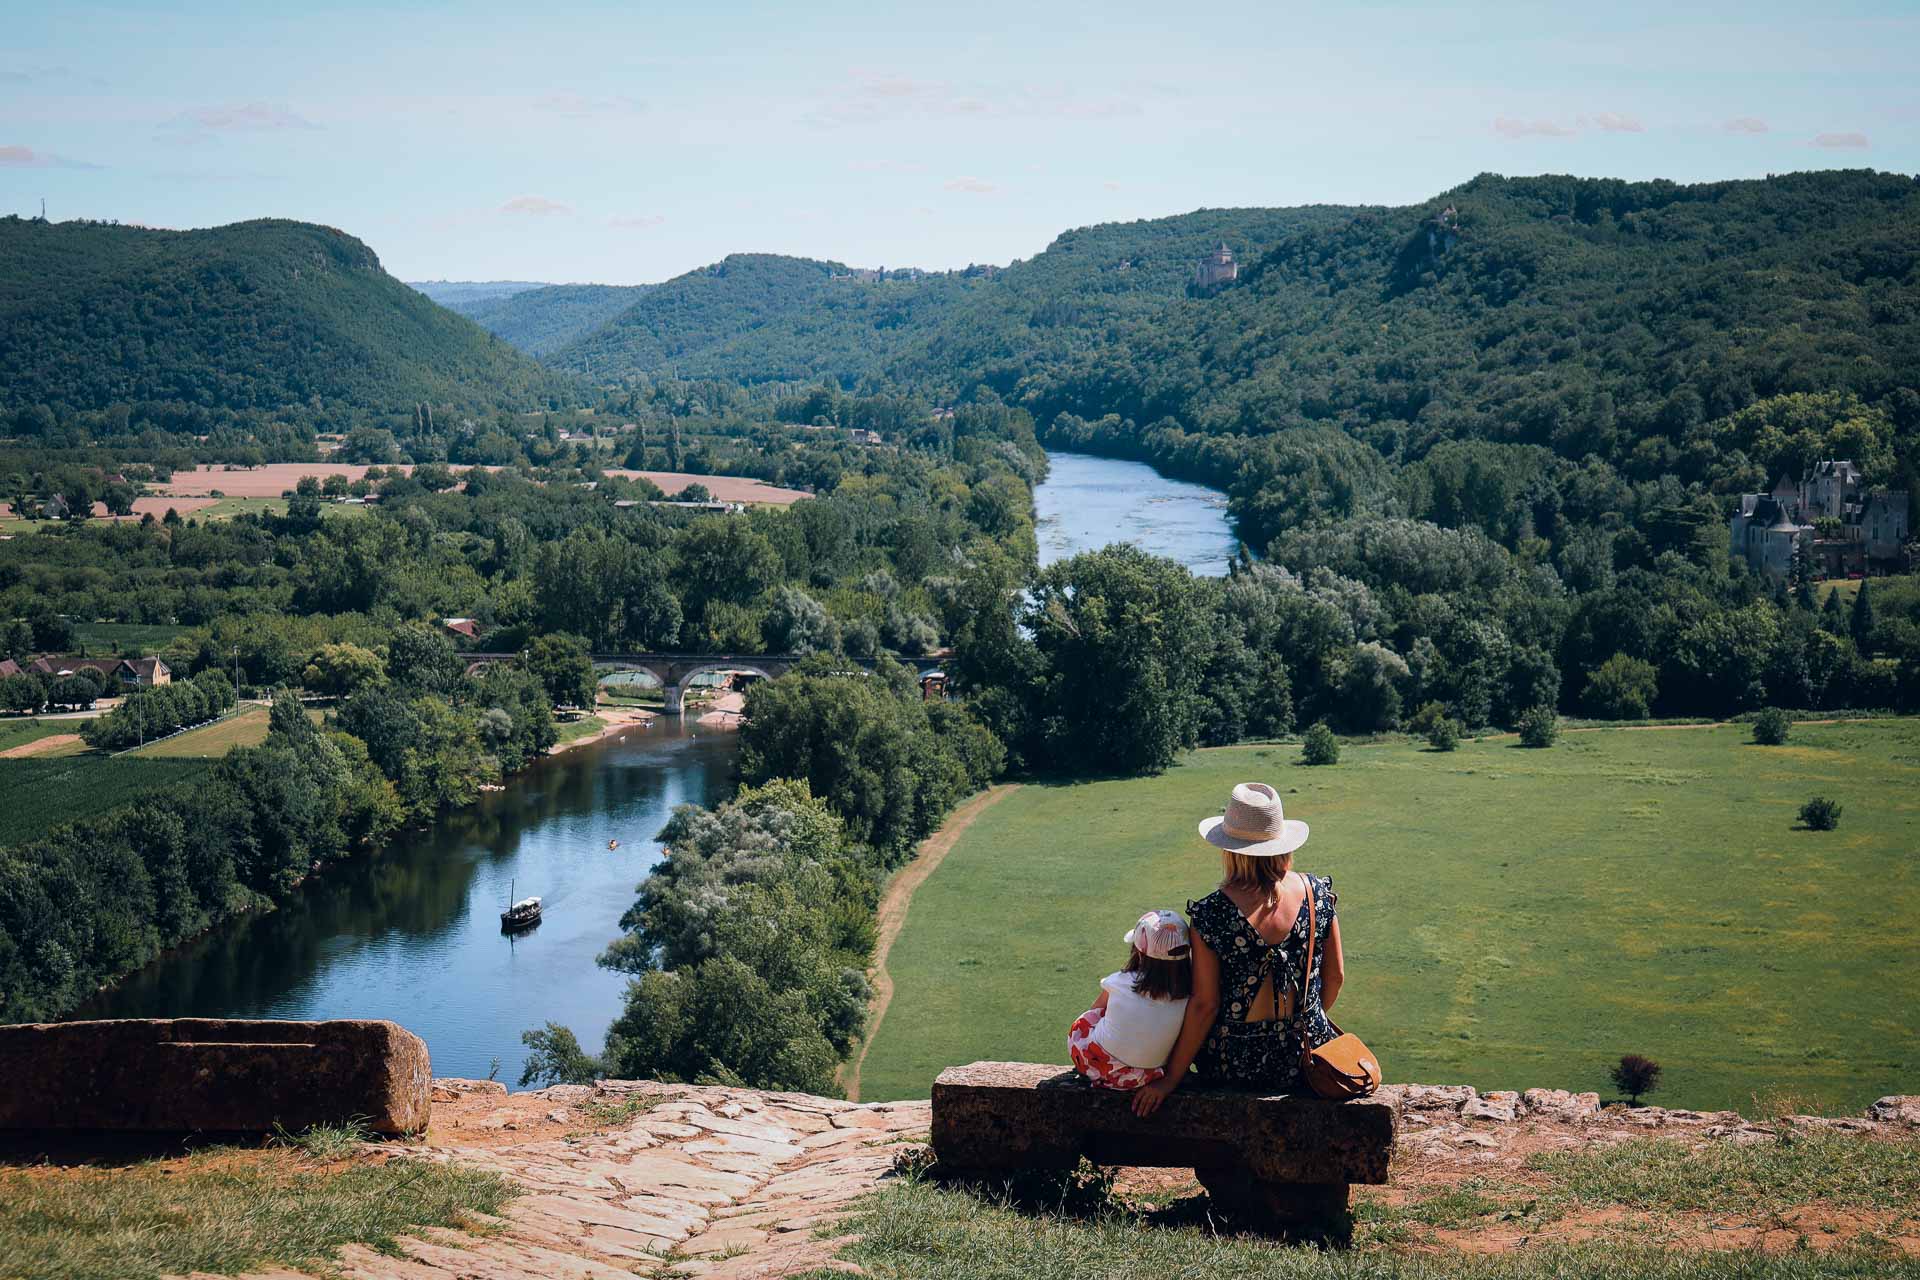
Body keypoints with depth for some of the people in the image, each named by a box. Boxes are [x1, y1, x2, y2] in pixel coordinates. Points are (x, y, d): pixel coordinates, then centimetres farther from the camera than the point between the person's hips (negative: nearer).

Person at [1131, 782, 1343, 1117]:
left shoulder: (1211, 914, -20)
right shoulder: (1318, 893, -10)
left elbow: (1204, 1005, -15)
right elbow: (1335, 976, 1)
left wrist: (1171, 1078, -4)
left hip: (1235, 1066, -3)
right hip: (1306, 1058, 3)